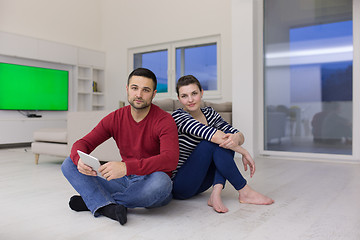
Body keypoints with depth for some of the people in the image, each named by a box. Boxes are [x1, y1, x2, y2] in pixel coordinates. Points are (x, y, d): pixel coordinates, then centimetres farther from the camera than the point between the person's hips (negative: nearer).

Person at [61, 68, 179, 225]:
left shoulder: (164, 120, -12)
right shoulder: (115, 118, 3)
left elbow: (170, 160, -28)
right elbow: (82, 143, 2)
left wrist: (127, 167, -41)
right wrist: (80, 159, -25)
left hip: (149, 183, -4)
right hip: (124, 182, 4)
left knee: (160, 181, -40)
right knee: (69, 165, -6)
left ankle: (92, 201, -20)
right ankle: (108, 207, -31)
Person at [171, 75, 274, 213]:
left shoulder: (209, 113, 5)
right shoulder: (178, 116, -15)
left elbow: (240, 136, -5)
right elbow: (212, 135, -28)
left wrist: (236, 138, -29)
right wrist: (244, 153, -22)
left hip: (200, 182, 6)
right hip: (178, 185, -6)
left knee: (228, 137, -12)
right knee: (213, 142, -25)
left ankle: (216, 193, -24)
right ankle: (244, 192, -16)